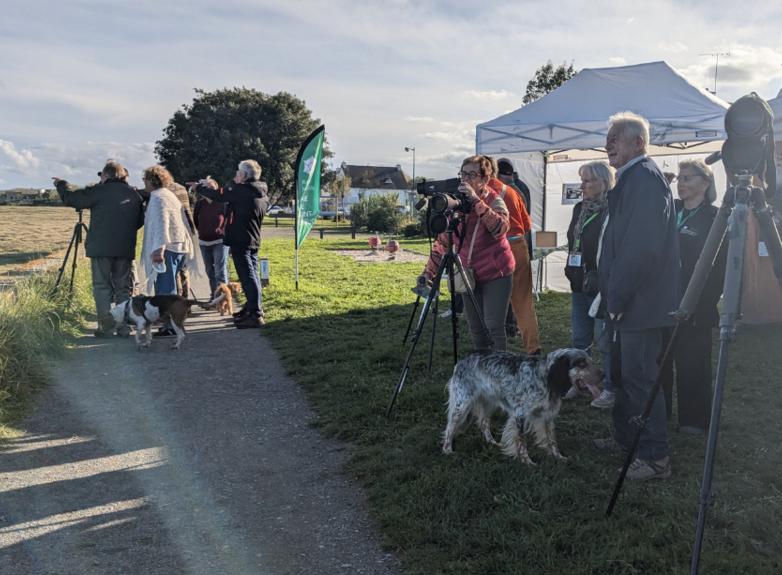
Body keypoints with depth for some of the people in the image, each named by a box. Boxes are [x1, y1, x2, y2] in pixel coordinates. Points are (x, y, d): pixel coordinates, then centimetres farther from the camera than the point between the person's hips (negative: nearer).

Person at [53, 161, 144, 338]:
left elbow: (69, 198, 1)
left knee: (102, 287, 4)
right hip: (125, 250, 4)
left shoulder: (98, 191, -6)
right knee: (122, 287, 10)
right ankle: (124, 327, 8)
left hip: (101, 248, -4)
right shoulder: (134, 195, 8)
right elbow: (140, 222, 14)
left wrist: (61, 184, 20)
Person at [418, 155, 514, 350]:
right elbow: (442, 240, 3)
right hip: (471, 275, 5)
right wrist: (429, 272, -5)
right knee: (475, 328, 11)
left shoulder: (494, 201, -14)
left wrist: (476, 201, -38)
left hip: (496, 274, -5)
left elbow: (501, 228, -36)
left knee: (493, 327, -7)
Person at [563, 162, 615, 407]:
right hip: (579, 285, 8)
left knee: (606, 341, 1)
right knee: (579, 338, 15)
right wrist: (571, 271, 14)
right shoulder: (579, 209, 11)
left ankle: (610, 389, 13)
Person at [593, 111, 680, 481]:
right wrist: (609, 295, 17)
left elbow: (642, 247, -24)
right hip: (626, 301, 11)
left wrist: (617, 298, -19)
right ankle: (625, 438, 34)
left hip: (639, 303, -11)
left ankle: (655, 458, 7)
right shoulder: (629, 178, 16)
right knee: (621, 373, 20)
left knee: (640, 378, -3)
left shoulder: (644, 178, -17)